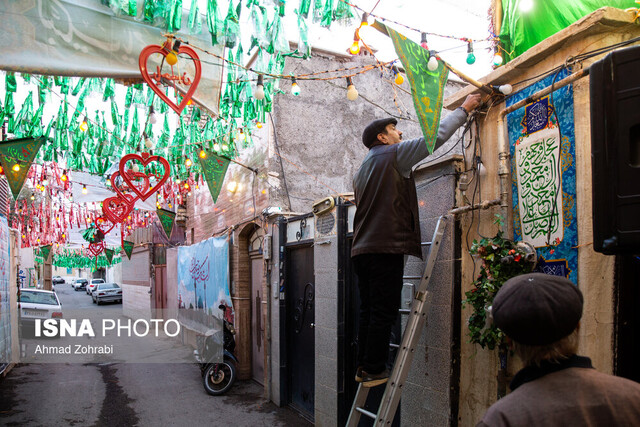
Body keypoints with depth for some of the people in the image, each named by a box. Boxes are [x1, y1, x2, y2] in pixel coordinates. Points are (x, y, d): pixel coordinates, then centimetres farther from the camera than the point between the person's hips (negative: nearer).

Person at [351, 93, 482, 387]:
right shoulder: (394, 154, 1)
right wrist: (464, 109, 13)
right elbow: (436, 136, 2)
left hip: (362, 249, 9)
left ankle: (363, 368, 12)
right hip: (386, 247, -9)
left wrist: (407, 207, 36)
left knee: (368, 311, 10)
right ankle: (374, 370, -3)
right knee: (384, 312, -6)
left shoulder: (363, 169, 26)